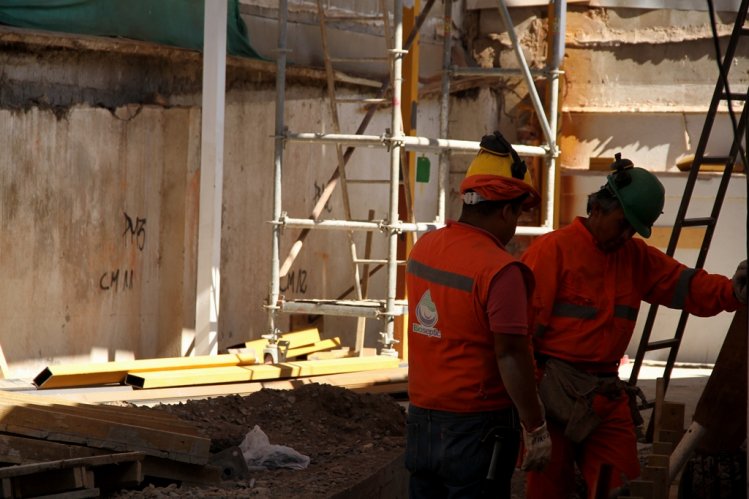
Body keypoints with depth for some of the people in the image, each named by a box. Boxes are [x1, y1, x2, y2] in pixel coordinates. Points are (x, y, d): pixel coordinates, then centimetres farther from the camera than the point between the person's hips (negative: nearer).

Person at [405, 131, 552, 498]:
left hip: (421, 417, 7)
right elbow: (511, 356, -20)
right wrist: (535, 430, -14)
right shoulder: (500, 270, -19)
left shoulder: (423, 248, 4)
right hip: (476, 427, -7)